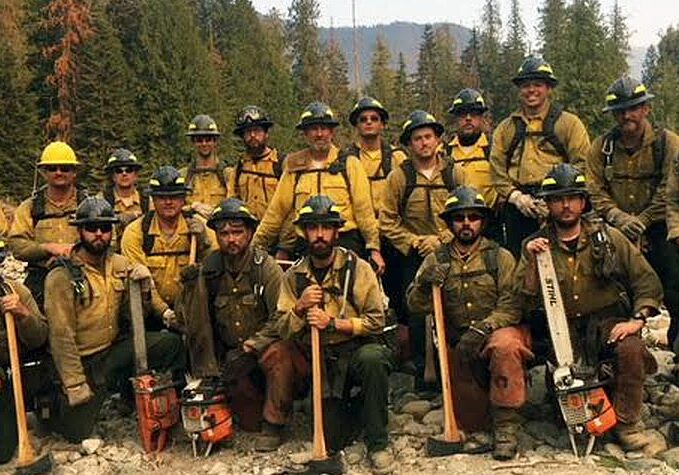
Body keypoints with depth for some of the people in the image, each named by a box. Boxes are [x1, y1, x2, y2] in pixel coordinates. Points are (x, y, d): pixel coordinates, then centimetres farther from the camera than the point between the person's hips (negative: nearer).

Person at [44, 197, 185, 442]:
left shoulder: (120, 265, 0)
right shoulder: (61, 277, -17)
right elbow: (61, 337, -17)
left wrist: (143, 287, -17)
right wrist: (75, 385, -17)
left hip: (115, 347, 5)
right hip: (83, 360, -4)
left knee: (171, 343, -16)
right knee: (77, 432, -8)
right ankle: (56, 403, 24)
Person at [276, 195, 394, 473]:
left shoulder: (357, 268, -6)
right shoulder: (294, 276, 4)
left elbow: (376, 321, -11)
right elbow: (283, 330, 3)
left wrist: (333, 323, -22)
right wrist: (300, 308, -17)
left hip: (358, 349, -2)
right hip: (322, 360, 2)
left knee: (373, 358, -39)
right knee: (332, 441, -8)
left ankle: (378, 442, -18)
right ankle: (356, 408, 28)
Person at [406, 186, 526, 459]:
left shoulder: (500, 257, 1)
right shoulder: (436, 260, 7)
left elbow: (512, 305, -11)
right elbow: (416, 308, -1)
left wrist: (482, 328, -27)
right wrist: (424, 285, -22)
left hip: (498, 331, -3)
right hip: (457, 346, 3)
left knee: (505, 345, -39)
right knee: (470, 422, 1)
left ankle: (505, 426, -26)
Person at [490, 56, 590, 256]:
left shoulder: (569, 123, 7)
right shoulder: (505, 128, 16)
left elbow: (582, 166, -1)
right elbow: (497, 170, 9)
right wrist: (516, 197, -6)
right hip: (517, 209, 3)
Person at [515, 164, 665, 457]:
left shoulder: (608, 238, 3)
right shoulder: (535, 246, 2)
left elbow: (647, 282, 4)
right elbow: (527, 303, -4)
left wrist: (638, 319, -10)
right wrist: (533, 264, -17)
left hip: (607, 320, 0)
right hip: (562, 329, 0)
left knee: (630, 348, -29)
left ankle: (626, 426, -15)